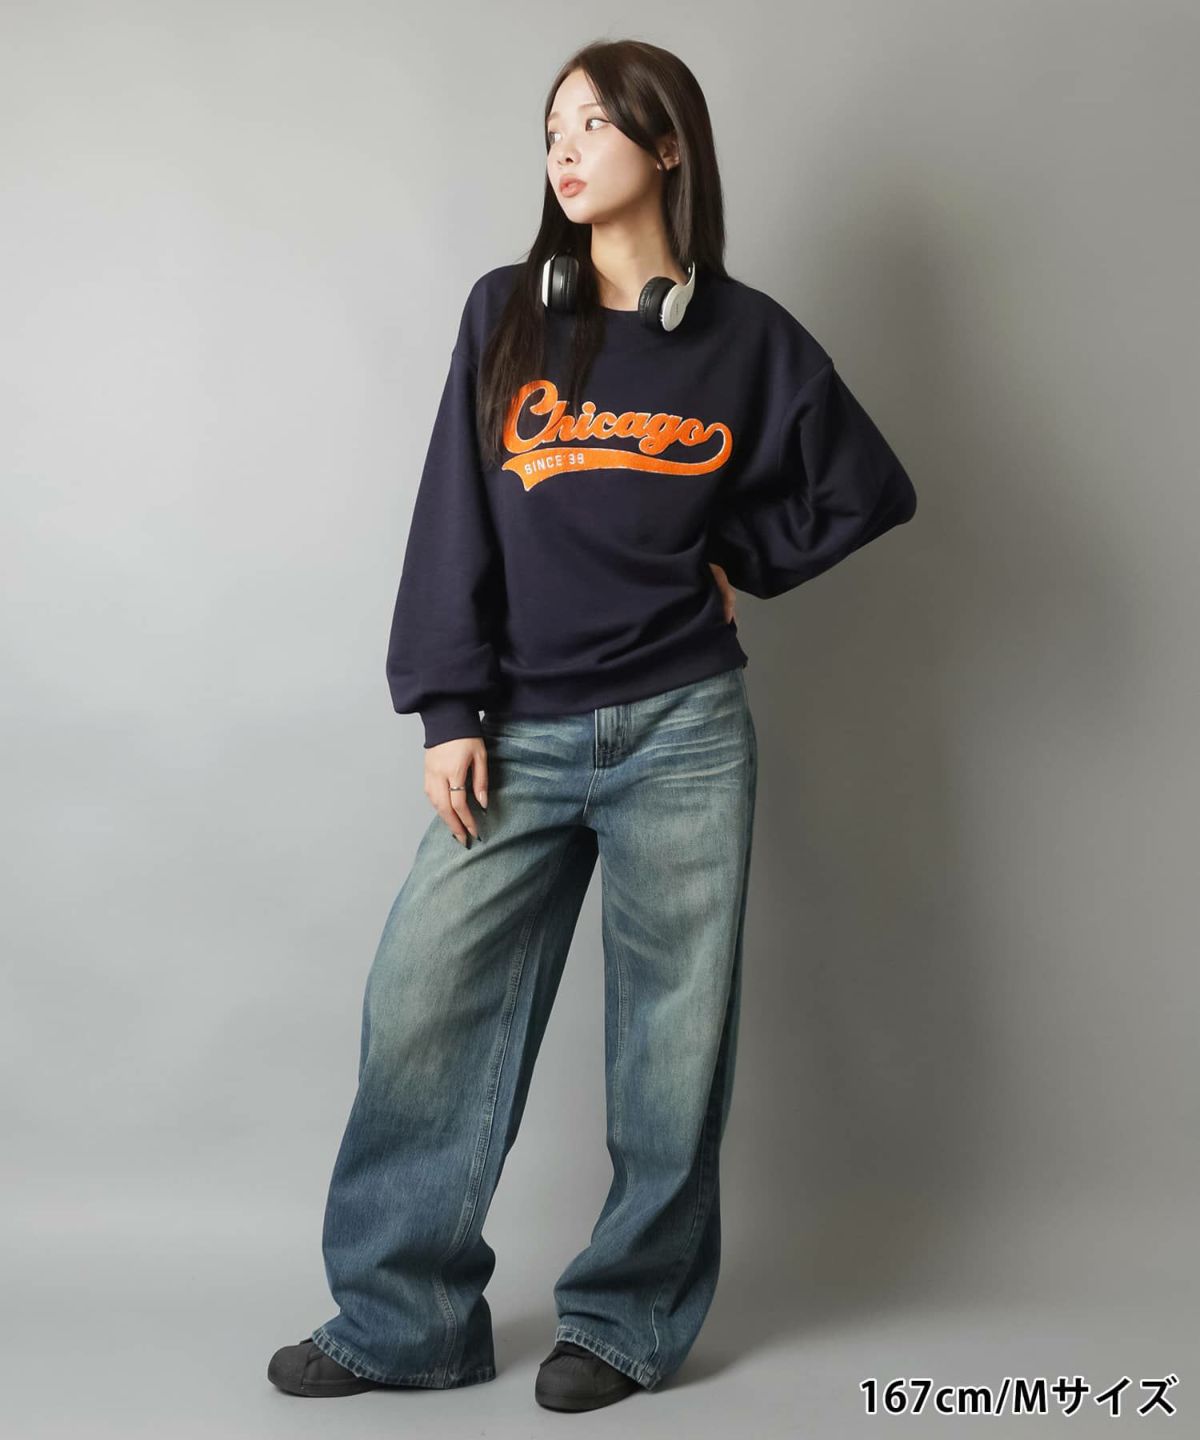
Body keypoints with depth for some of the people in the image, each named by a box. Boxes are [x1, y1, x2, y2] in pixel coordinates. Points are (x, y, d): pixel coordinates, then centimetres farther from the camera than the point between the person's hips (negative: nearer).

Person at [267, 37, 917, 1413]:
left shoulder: (747, 335, 5)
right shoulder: (506, 312, 7)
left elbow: (869, 490, 14)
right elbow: (453, 515, 3)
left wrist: (733, 560, 5)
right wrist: (447, 714, -3)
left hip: (681, 731, -1)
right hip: (521, 732, 1)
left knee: (671, 1035, 4)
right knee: (423, 1002, -2)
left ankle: (629, 1322, 20)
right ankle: (403, 1318, 13)